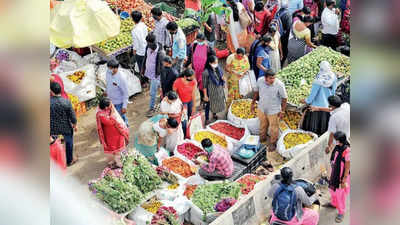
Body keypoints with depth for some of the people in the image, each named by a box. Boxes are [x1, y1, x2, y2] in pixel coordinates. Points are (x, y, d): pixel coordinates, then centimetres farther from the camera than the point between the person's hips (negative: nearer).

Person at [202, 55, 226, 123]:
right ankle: (207, 119, 32)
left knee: (217, 103, 25)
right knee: (209, 105, 12)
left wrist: (222, 78, -10)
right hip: (211, 92, -6)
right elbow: (204, 85, -18)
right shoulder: (206, 72, -25)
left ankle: (214, 114, 53)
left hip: (219, 91, 6)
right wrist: (205, 95, -14)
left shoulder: (218, 69, -8)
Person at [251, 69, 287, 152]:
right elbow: (257, 91, 1)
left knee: (273, 127, 16)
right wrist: (253, 103, 9)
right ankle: (262, 138, 52)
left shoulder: (279, 85, -29)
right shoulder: (260, 80, -19)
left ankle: (272, 143, 40)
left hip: (274, 111, -4)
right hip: (262, 108, 4)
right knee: (263, 125, 26)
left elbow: (284, 98, -16)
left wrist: (282, 111, -12)